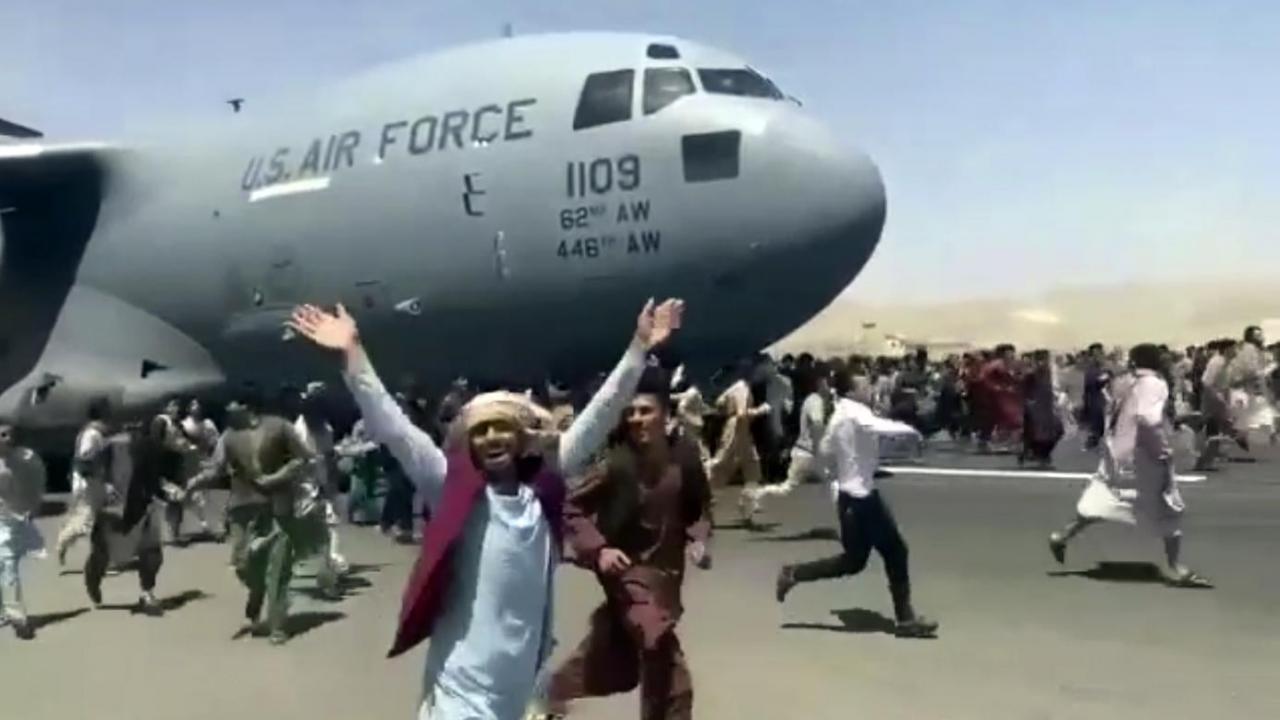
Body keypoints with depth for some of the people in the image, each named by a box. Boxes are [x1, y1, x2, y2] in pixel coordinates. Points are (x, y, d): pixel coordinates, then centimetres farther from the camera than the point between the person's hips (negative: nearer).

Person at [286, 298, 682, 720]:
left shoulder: (545, 488, 1)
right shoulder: (452, 489, -5)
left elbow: (599, 417, 1)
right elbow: (391, 428, -11)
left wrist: (639, 347, -1)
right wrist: (352, 352, -18)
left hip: (525, 679, 4)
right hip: (465, 680, -4)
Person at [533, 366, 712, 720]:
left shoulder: (685, 455, -12)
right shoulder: (616, 462, -21)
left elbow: (699, 506, 5)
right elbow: (572, 509, -14)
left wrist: (698, 539, -12)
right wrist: (598, 549, -25)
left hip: (666, 568, 5)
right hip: (627, 567, -5)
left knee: (614, 644, 20)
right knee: (660, 648, -19)